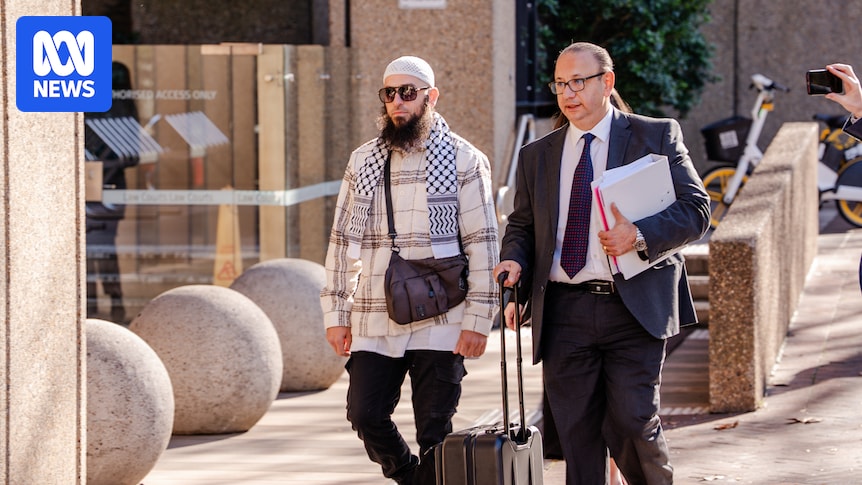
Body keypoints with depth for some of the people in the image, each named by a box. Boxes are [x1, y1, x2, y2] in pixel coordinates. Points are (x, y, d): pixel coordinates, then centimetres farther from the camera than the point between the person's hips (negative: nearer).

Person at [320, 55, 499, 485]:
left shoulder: (464, 161, -1)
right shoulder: (363, 162, 11)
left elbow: (483, 244, -3)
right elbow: (342, 240, 13)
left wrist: (478, 320, -9)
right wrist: (335, 315, 7)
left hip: (440, 324, -4)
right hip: (373, 325, 4)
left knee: (435, 433, -1)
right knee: (365, 415, -1)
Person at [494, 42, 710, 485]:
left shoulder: (658, 136, 4)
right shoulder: (537, 156, 15)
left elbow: (696, 210, -2)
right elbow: (521, 226, 20)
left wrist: (639, 235, -18)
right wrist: (514, 262, -3)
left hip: (634, 309, -3)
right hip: (564, 312, 4)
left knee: (632, 423, -11)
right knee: (576, 434, 4)